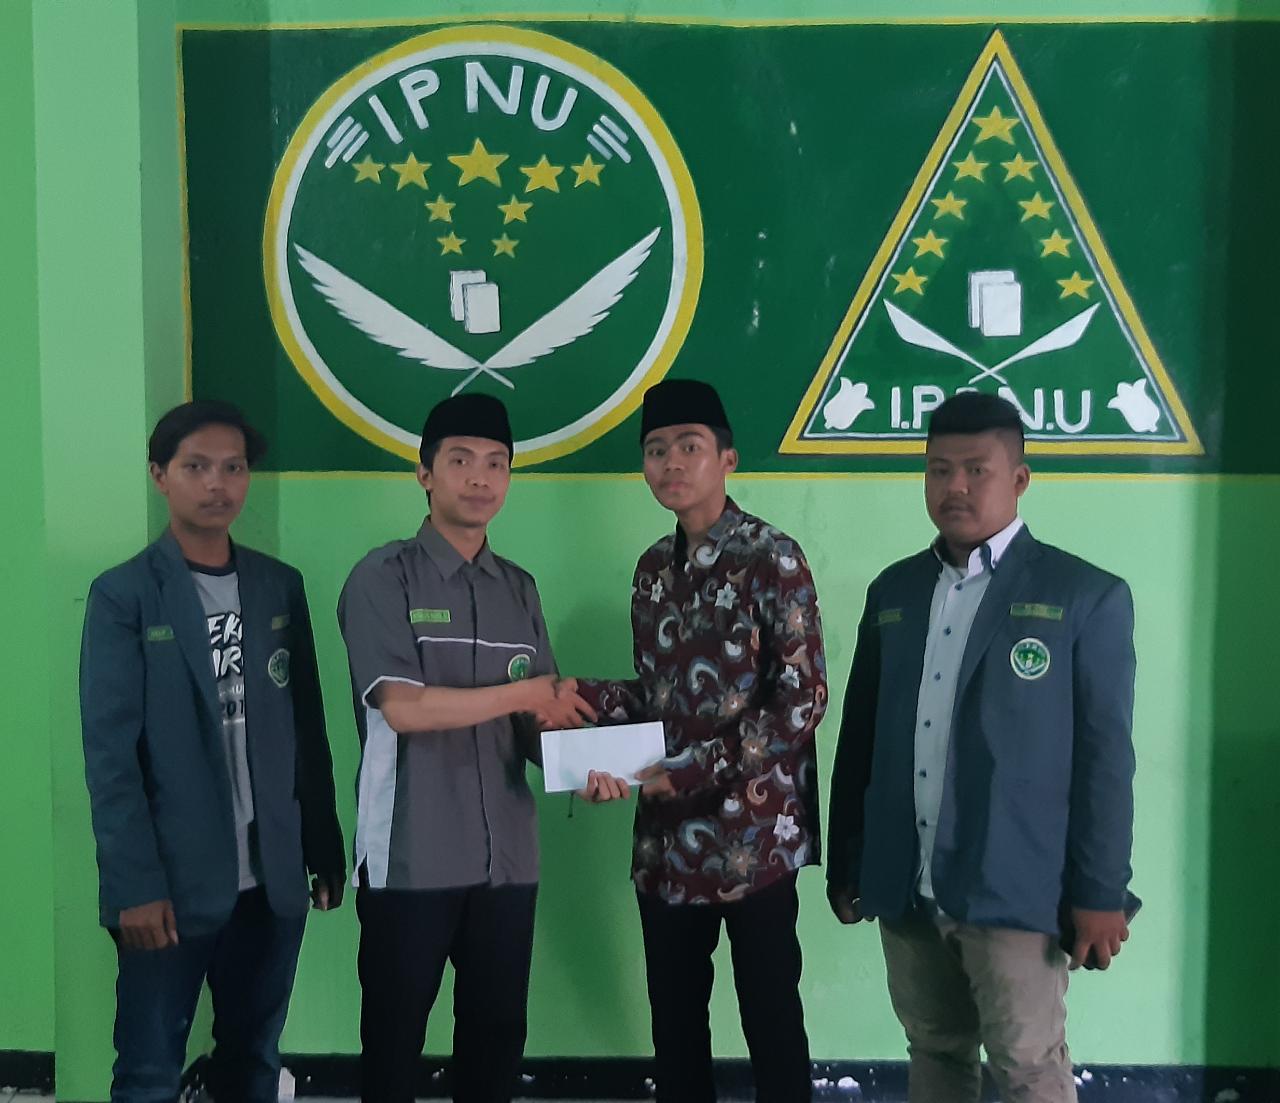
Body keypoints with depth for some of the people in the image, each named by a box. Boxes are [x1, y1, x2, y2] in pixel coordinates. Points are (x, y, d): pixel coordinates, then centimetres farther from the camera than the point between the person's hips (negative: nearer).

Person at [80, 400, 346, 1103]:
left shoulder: (280, 586, 7)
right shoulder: (123, 595, -5)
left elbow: (307, 727, 9)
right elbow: (109, 752, -9)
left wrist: (326, 849, 8)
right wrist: (135, 885, -14)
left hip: (272, 878, 4)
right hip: (173, 882, -3)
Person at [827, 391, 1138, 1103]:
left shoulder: (1086, 596, -5)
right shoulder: (893, 590, 9)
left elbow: (1105, 758, -6)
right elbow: (860, 735, 11)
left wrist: (1100, 894, -7)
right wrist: (846, 862, 12)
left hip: (1015, 891, -4)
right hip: (905, 889, 5)